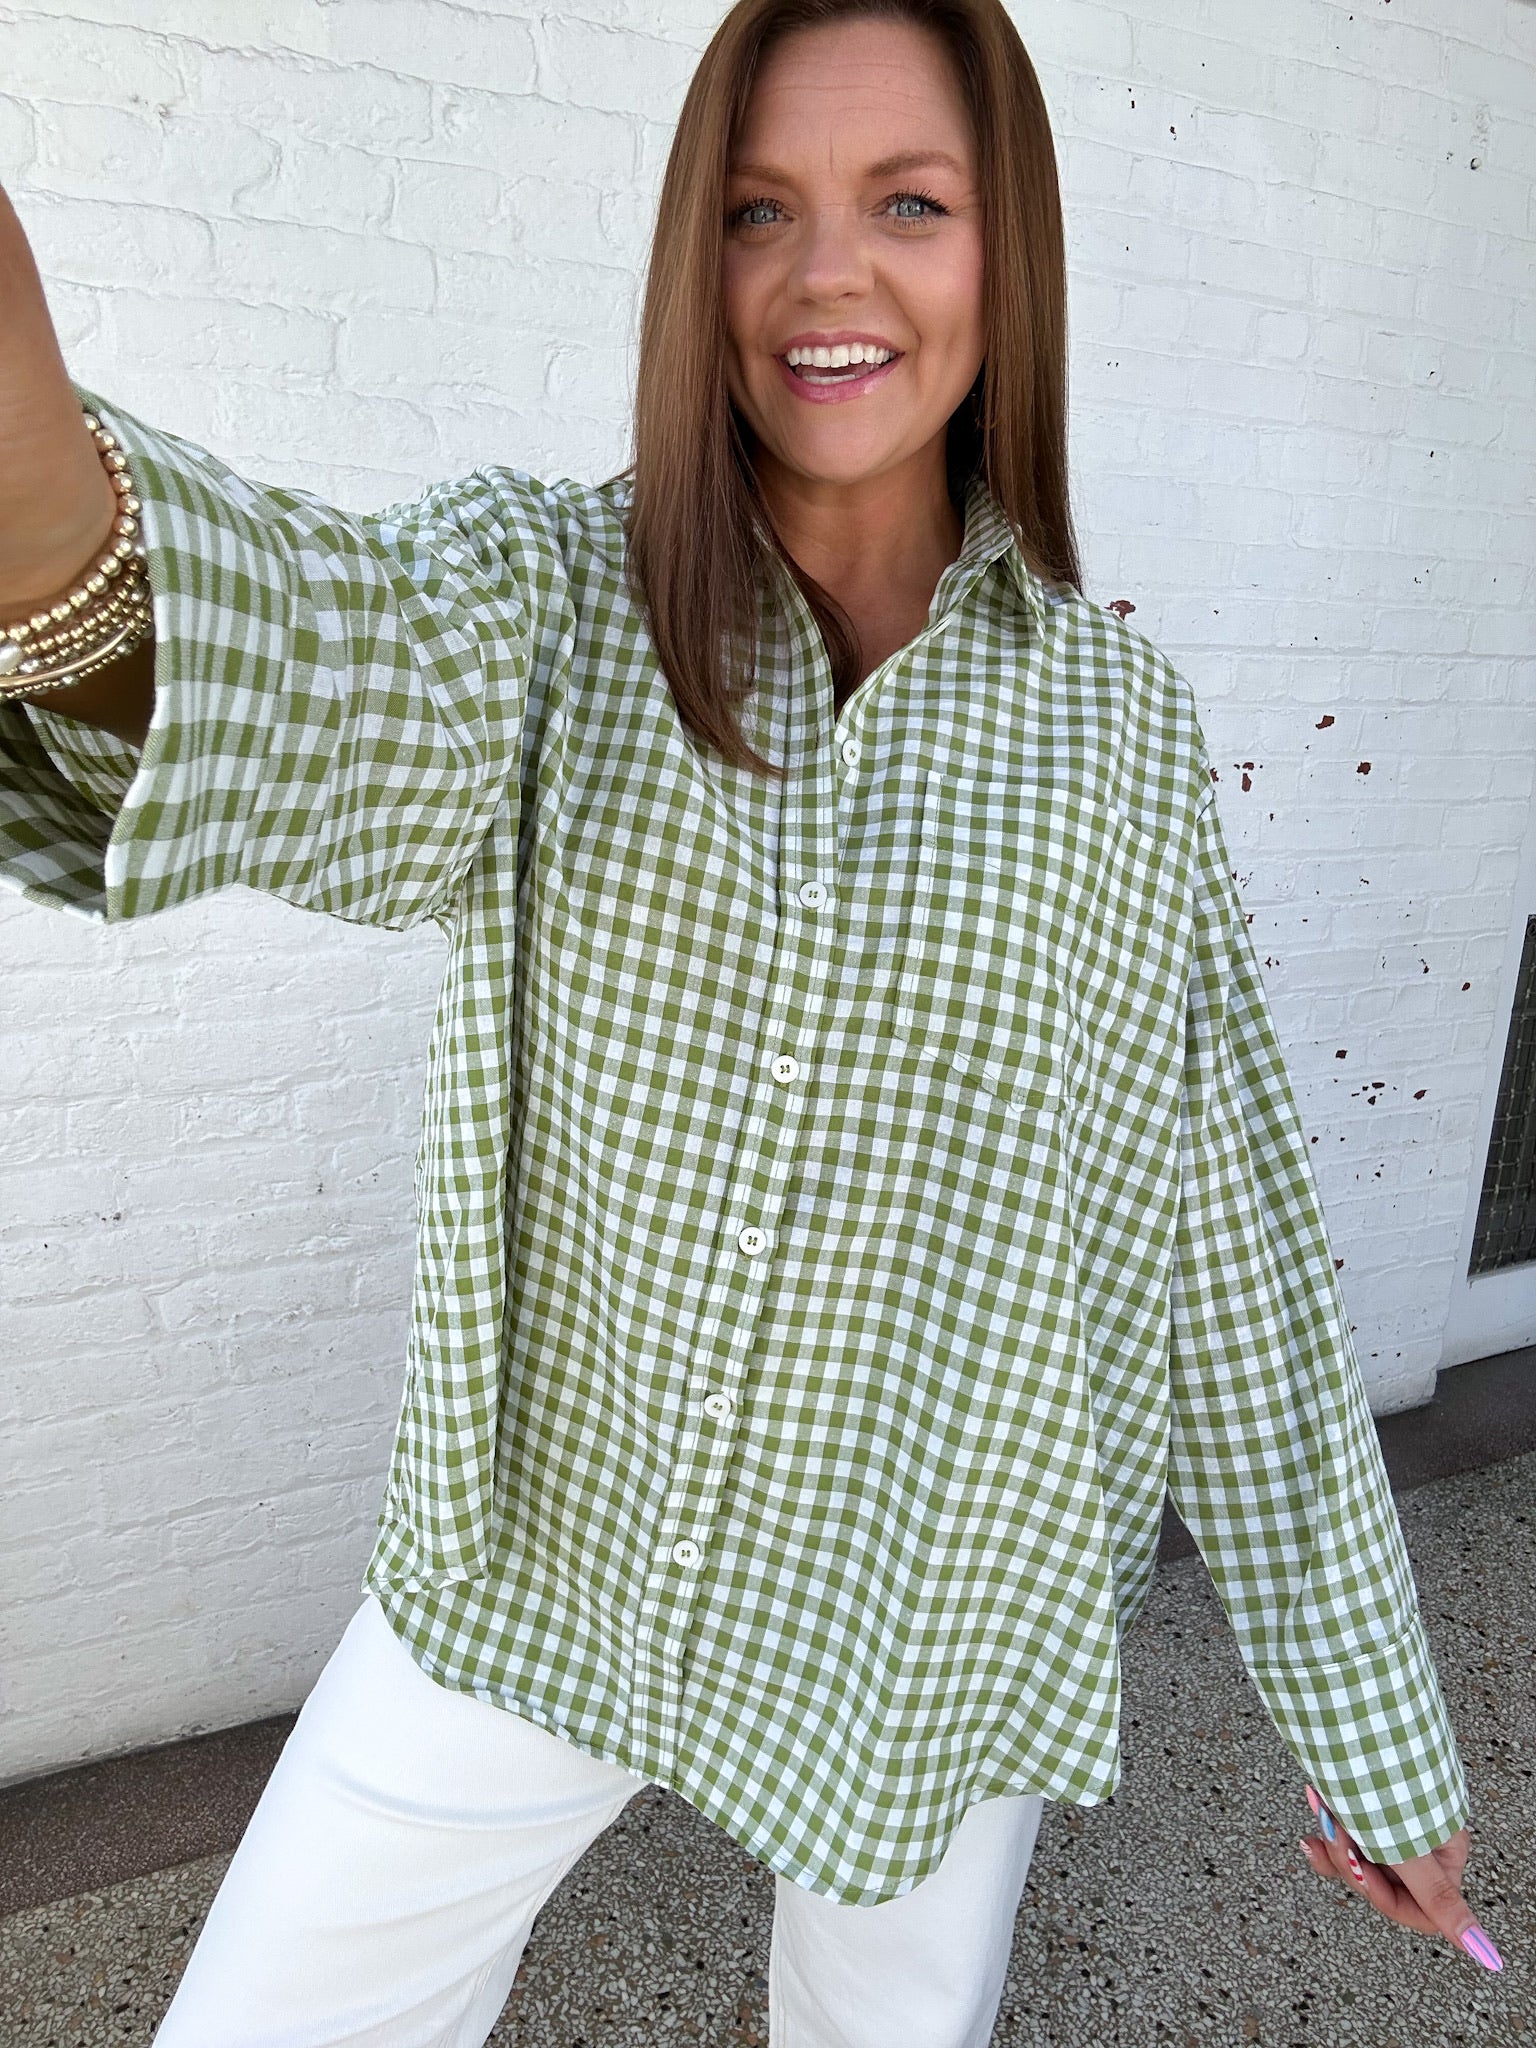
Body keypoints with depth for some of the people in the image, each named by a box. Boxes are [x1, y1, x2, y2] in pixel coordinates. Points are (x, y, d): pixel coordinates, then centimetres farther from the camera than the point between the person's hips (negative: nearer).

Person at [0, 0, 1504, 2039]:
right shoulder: (550, 597, -9)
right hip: (538, 1567, 0)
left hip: (940, 1610, 1)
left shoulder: (1125, 724, -7)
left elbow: (1238, 1247, -4)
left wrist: (1380, 1737, 3)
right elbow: (324, 661, -33)